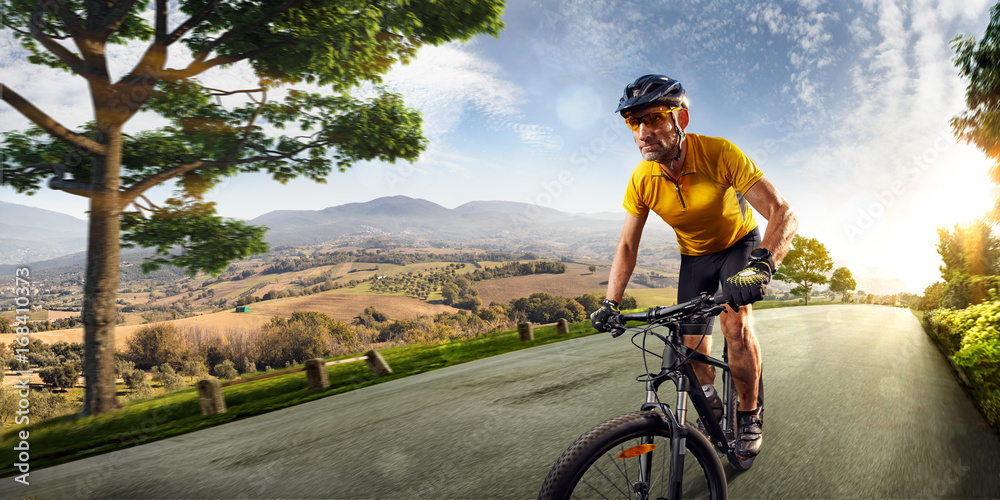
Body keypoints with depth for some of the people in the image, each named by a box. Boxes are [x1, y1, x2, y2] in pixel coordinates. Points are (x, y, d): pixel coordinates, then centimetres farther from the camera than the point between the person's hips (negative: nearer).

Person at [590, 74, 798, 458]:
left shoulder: (718, 153, -32)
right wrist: (610, 303, -23)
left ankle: (750, 416, -1)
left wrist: (761, 265, -55)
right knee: (692, 347, 2)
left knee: (735, 322, -27)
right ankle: (712, 404, 34)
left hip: (740, 244, -3)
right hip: (694, 256, 3)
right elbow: (627, 244, -12)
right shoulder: (642, 180, -22)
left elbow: (783, 214, -35)